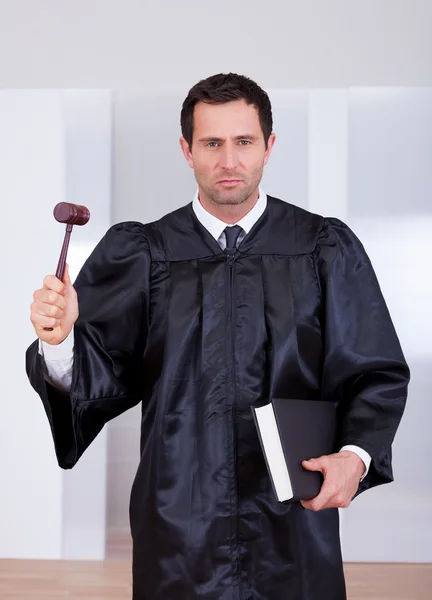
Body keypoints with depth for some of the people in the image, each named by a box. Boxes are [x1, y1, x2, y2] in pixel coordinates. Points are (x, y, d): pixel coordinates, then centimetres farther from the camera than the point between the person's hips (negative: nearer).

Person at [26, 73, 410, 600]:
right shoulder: (140, 254, 0)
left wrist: (357, 454, -16)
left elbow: (377, 375, -1)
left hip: (293, 516, 0)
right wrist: (61, 340, -25)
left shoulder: (326, 249, -1)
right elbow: (104, 375, -5)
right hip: (178, 516, 0)